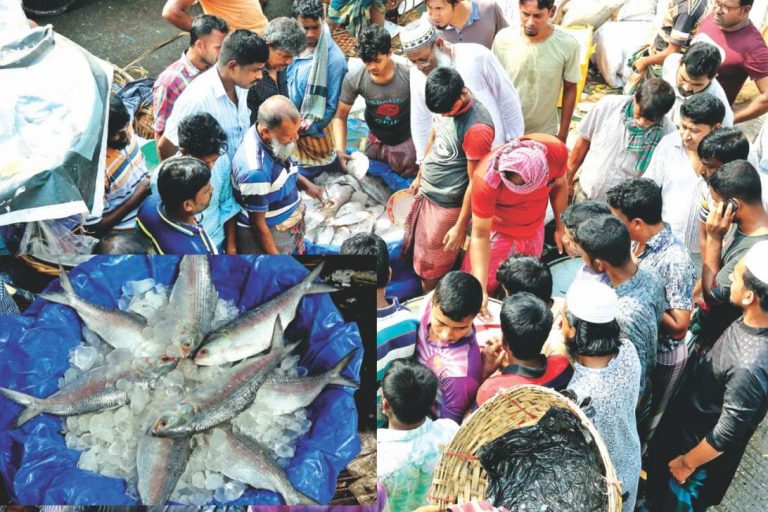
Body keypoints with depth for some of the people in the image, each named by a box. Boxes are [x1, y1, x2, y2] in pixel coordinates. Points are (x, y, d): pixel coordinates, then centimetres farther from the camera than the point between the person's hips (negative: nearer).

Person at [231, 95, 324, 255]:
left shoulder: (276, 141, -12)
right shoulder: (254, 170, -35)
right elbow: (258, 223, -23)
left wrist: (306, 184, -3)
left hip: (291, 225, 8)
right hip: (268, 234, -8)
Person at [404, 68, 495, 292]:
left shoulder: (477, 127, -31)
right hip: (426, 193, 8)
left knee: (431, 269, 12)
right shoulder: (446, 105, -7)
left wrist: (460, 226, -17)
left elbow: (475, 182, -23)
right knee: (418, 252, 25)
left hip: (447, 205, -8)